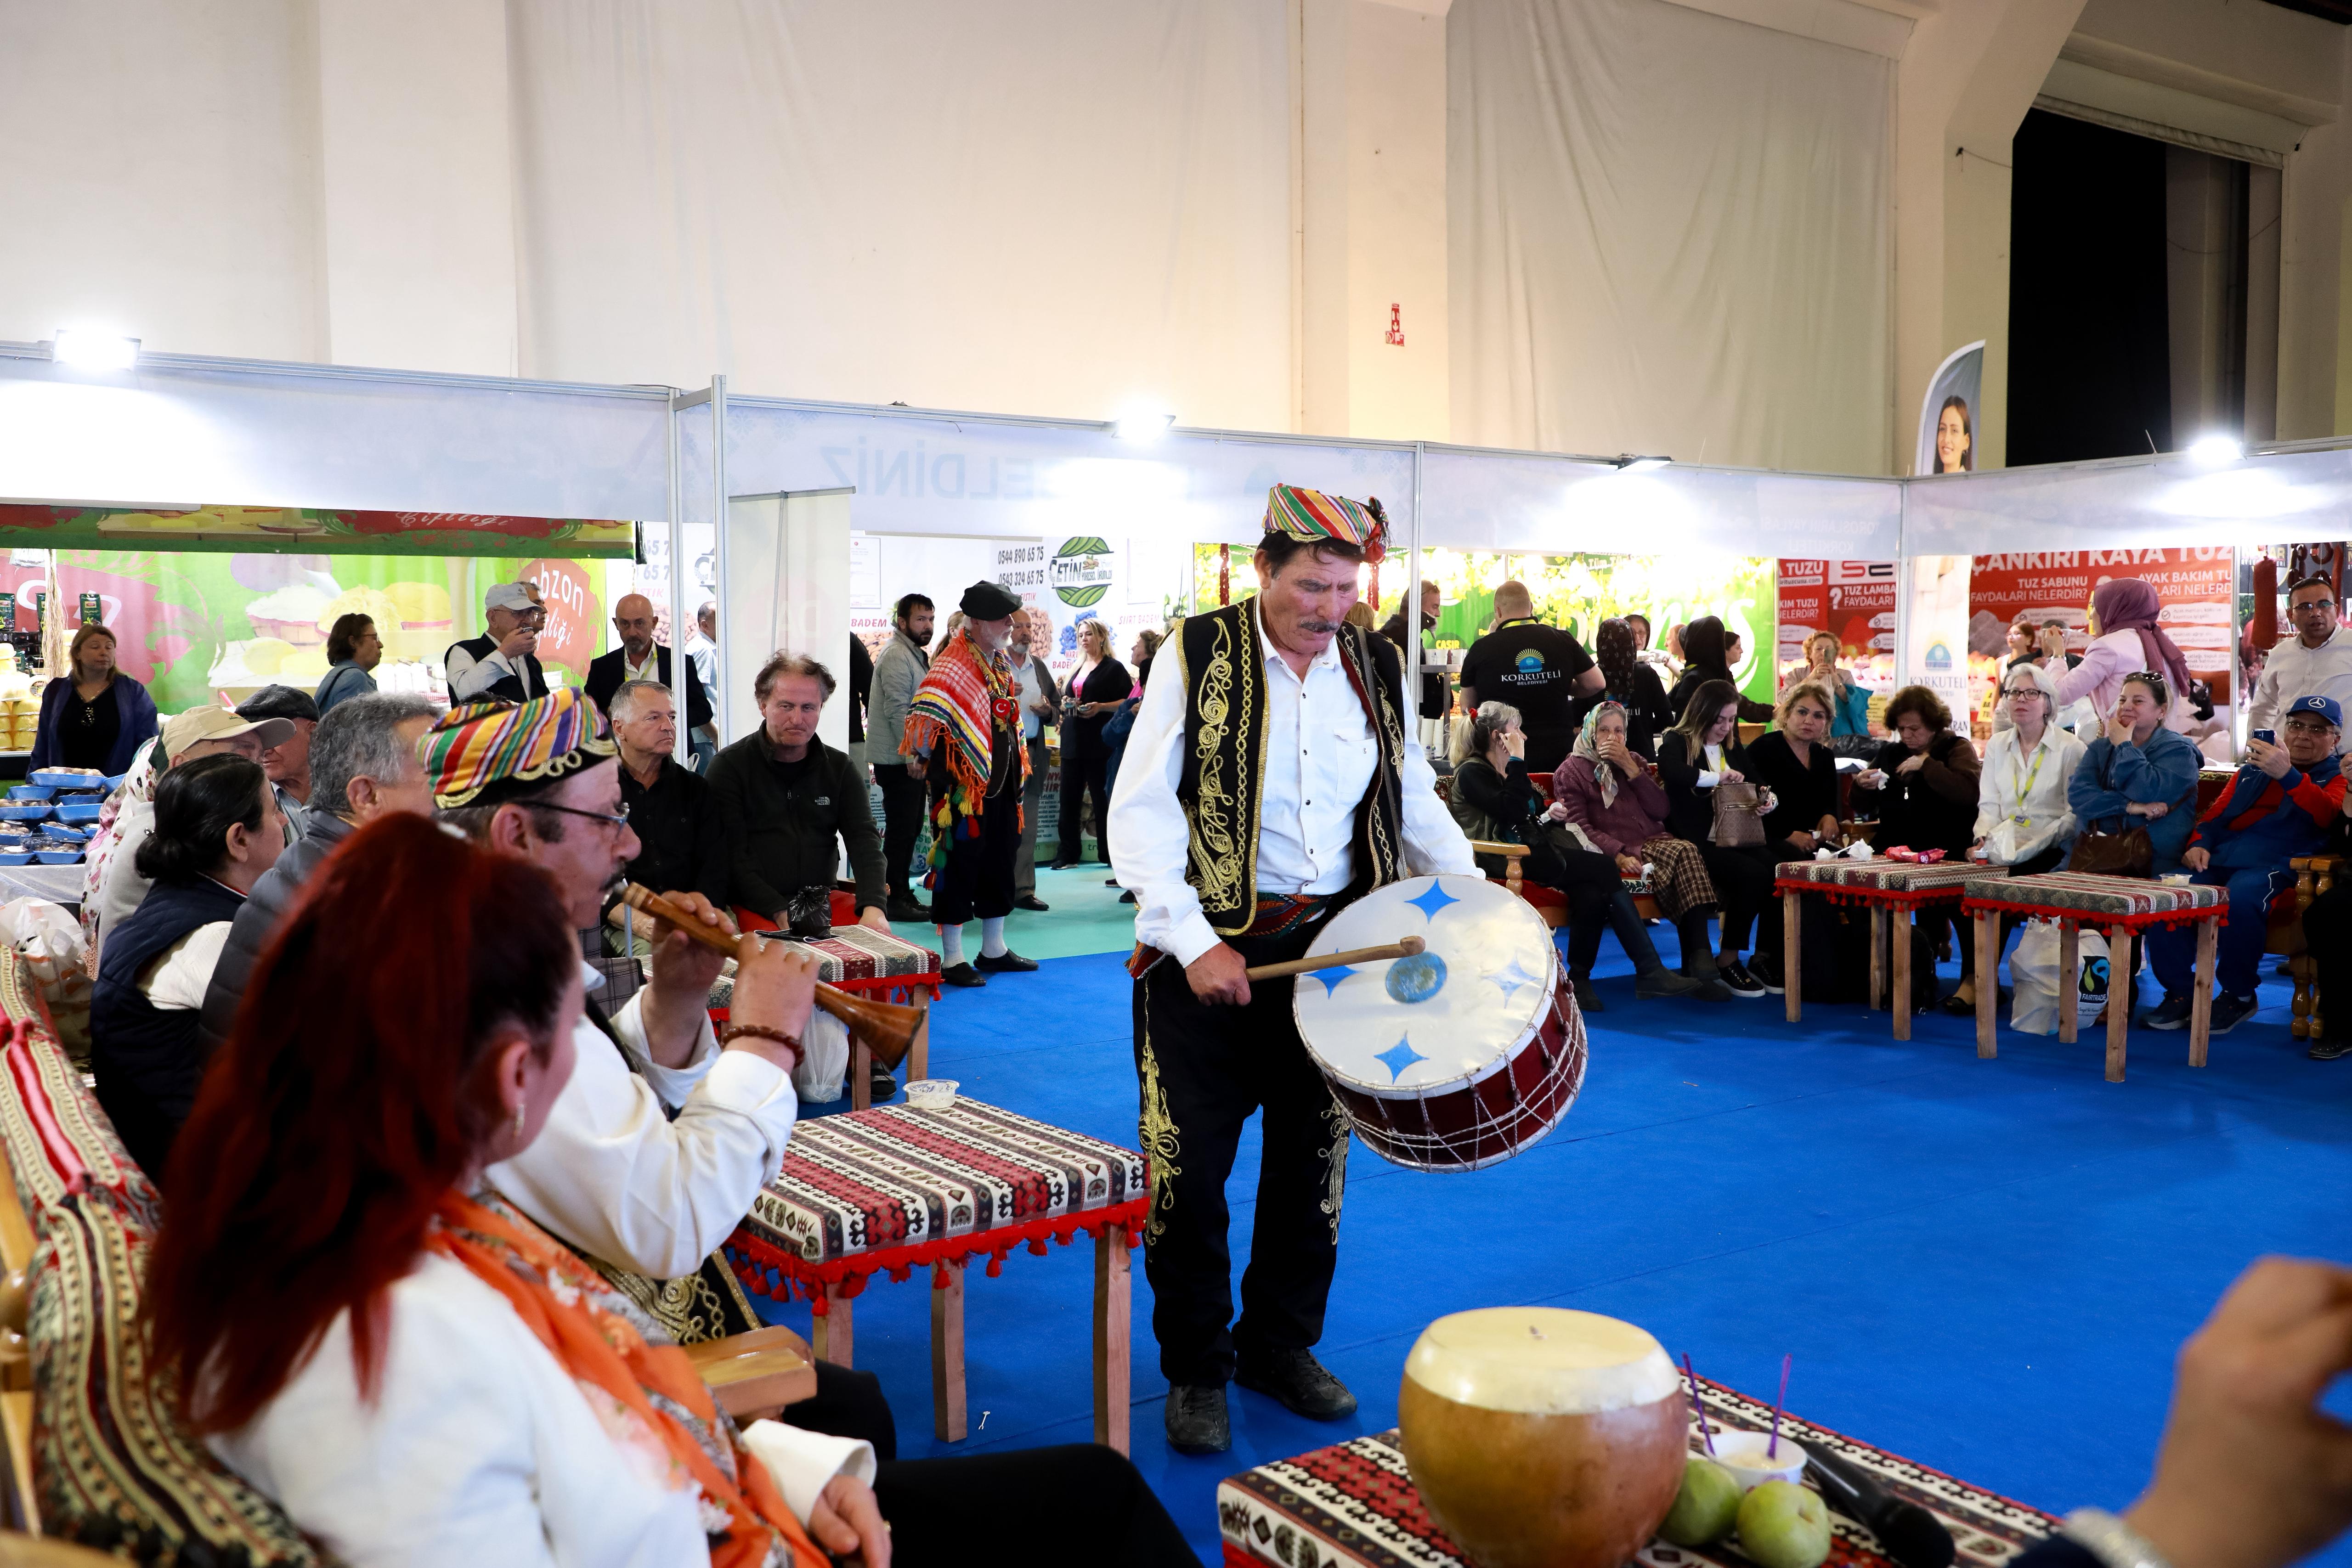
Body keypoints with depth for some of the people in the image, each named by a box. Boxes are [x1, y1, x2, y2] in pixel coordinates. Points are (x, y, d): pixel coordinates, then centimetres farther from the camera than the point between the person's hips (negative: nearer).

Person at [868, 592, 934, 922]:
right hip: (898, 759, -10)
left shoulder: (915, 655, 19)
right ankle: (894, 900, -2)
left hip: (910, 758, 10)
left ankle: (903, 894, 21)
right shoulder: (897, 656, -14)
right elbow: (897, 709, -21)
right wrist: (911, 753, -22)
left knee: (909, 829, 13)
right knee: (901, 830, -7)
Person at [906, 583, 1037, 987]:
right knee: (959, 866, -2)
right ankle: (952, 959, 6)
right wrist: (923, 757, -19)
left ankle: (994, 950, 26)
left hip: (1001, 783, 9)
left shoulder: (1000, 663, 12)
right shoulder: (953, 665, -16)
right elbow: (926, 711, -29)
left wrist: (1018, 768, 20)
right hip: (964, 784, -9)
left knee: (1000, 863, 14)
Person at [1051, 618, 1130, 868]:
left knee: (1102, 797, -3)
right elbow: (1064, 700, 29)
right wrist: (1065, 705, 5)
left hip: (1099, 743, -6)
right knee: (1069, 798, 3)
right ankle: (1068, 854, 6)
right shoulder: (1077, 669, 20)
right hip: (1073, 742, 6)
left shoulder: (1113, 668, 0)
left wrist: (1101, 707, -19)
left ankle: (1110, 854, 3)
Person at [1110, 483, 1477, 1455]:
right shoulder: (1196, 656, -6)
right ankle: (1197, 1370, 19)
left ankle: (1280, 1344, 32)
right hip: (1208, 950, -4)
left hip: (1335, 948, 4)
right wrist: (1191, 940, -19)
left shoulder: (1377, 669, 6)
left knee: (1313, 1164, 13)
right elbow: (1141, 812, -10)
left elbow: (1414, 800, 15)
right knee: (1188, 1169, 0)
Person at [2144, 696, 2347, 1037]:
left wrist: (2287, 775, -24)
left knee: (2241, 898, -39)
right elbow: (2214, 816, 26)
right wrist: (2198, 845, 2)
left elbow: (2325, 815, -8)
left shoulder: (2337, 779, 15)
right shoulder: (2251, 772, 29)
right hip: (2219, 860, 4)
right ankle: (2181, 991, -12)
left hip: (2276, 866, -4)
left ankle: (2238, 996, -17)